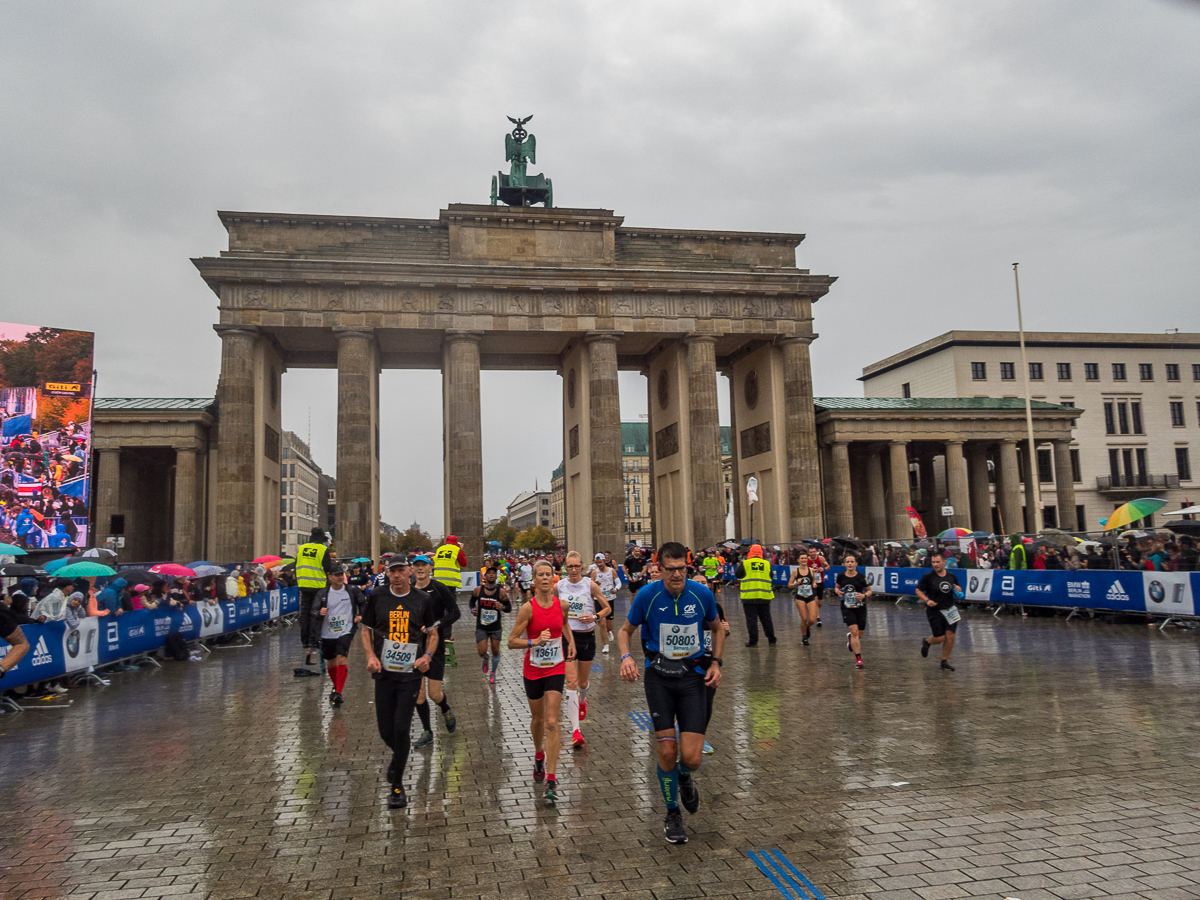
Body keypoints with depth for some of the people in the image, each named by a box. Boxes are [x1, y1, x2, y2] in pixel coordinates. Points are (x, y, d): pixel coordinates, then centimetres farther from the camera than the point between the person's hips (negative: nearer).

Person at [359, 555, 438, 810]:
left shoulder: (423, 600, 0)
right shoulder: (377, 597, 1)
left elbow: (432, 633, 10)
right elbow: (366, 631, 9)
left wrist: (427, 656, -8)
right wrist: (371, 656, -8)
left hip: (411, 674, -2)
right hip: (384, 674, 2)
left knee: (401, 728, -8)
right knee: (385, 730, 8)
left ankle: (397, 786, 9)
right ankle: (399, 755, 44)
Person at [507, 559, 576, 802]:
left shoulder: (562, 604, -5)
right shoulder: (528, 608, -14)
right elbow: (511, 642, -12)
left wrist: (571, 641, 11)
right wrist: (535, 641, -25)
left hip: (556, 669, 0)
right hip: (533, 670, 0)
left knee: (552, 723, -9)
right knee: (537, 719, 17)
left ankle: (551, 779, -6)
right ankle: (539, 756, 47)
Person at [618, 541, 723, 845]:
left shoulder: (702, 594, -6)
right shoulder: (647, 595, -9)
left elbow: (717, 628, 13)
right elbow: (625, 630, 5)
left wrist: (716, 663, 2)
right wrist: (626, 657, -15)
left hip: (693, 675, 1)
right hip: (659, 675, 0)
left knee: (692, 758, -7)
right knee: (667, 752, -3)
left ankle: (684, 776, 33)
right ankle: (672, 814, 23)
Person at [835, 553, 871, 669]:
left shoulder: (861, 577, -8)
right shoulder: (841, 576, -4)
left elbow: (869, 591, 2)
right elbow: (836, 587, 13)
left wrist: (864, 595, -19)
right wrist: (838, 591, -9)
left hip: (860, 608, 1)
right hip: (847, 608, -1)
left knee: (859, 635, 8)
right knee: (854, 631, -16)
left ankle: (850, 637, 45)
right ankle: (858, 658, -7)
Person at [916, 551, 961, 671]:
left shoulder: (952, 576, 5)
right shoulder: (928, 576, -9)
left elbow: (958, 592, 18)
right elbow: (918, 590, -4)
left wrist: (959, 590, -6)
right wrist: (927, 600, -20)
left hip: (949, 610, 4)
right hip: (934, 611, -4)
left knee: (950, 636, -1)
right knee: (940, 638, -4)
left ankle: (945, 661, 16)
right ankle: (926, 642, 31)